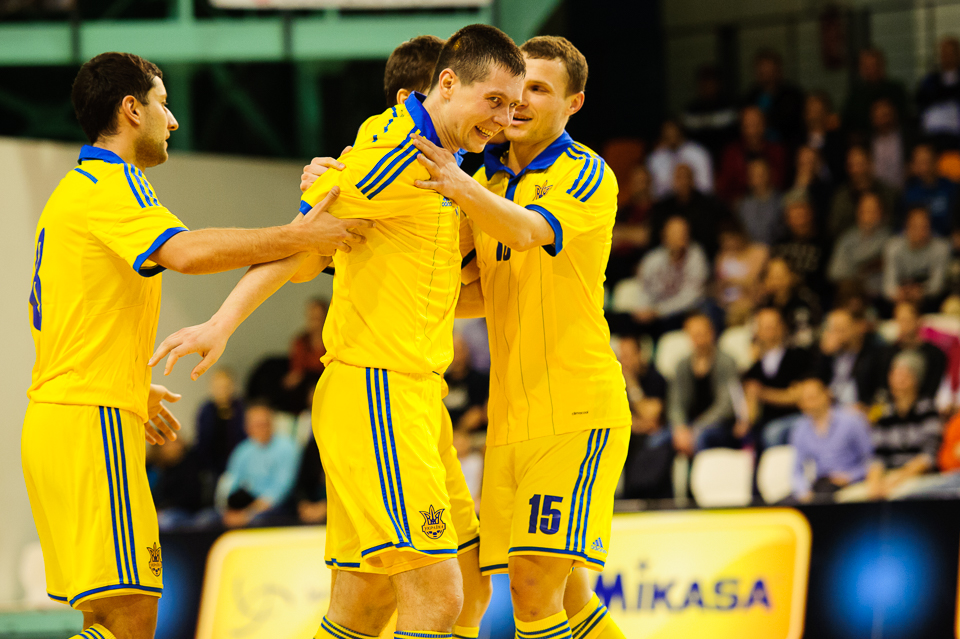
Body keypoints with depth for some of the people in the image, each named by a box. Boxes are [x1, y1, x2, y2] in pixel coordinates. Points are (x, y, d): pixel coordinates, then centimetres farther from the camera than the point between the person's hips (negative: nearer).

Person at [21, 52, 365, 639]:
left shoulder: (71, 191, 22)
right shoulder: (109, 183, -9)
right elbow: (185, 250, -28)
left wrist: (131, 387, 35)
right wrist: (299, 236, -22)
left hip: (55, 416, 10)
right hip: (91, 421, -10)